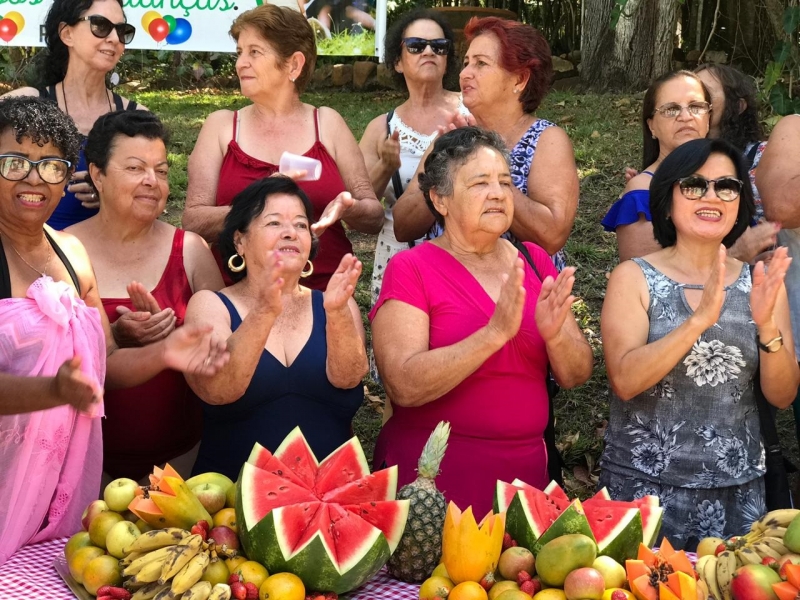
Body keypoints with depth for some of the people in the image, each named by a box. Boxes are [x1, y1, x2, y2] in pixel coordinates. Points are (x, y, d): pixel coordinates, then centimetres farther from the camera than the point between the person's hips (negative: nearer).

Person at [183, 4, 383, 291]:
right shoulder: (221, 125, 6)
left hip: (325, 292, 0)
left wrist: (346, 209, -12)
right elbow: (194, 222, -2)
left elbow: (375, 217, 8)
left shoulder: (327, 123, 7)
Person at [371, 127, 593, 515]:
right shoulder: (411, 269, -8)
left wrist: (555, 335, -19)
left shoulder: (534, 261, 5)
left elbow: (576, 376, 3)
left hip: (525, 473, 4)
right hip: (433, 481, -4)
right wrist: (495, 333, -29)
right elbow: (403, 386, -21)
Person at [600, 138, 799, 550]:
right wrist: (700, 319, -26)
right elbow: (624, 382, -16)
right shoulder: (635, 278, -5)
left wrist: (767, 325, -17)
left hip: (737, 489, 3)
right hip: (645, 484, -3)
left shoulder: (761, 284, 4)